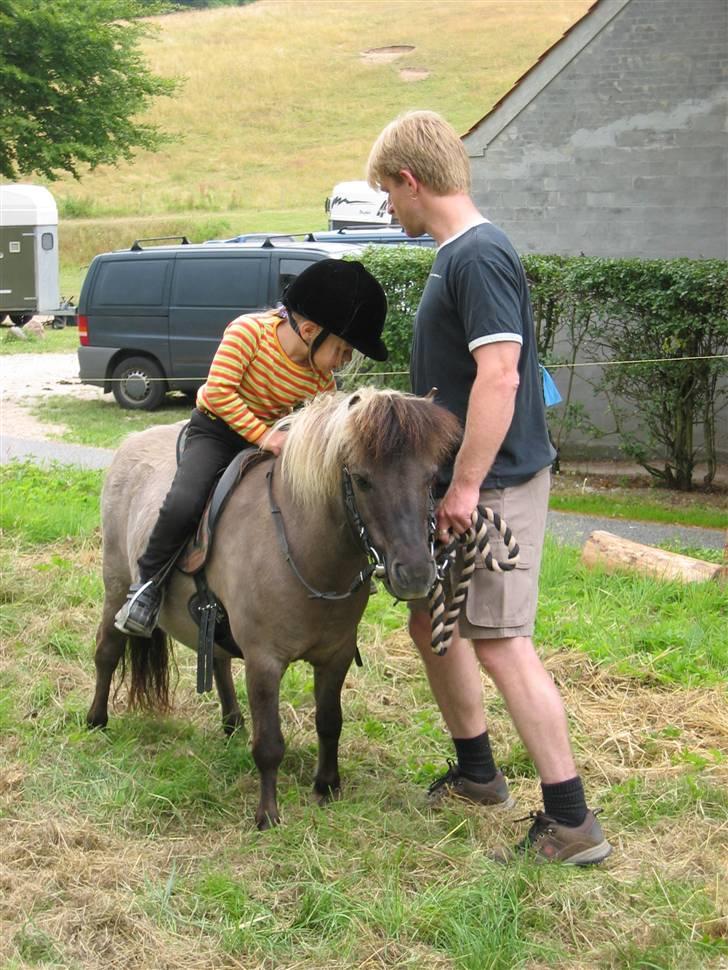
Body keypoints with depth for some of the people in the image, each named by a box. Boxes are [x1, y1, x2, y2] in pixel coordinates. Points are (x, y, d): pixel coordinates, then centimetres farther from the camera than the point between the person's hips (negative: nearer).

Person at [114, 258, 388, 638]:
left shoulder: (322, 379, -9)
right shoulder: (249, 331, -24)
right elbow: (219, 392, -25)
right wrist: (262, 435, -30)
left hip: (272, 436, 5)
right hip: (217, 428, -5)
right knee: (183, 505, -27)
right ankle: (146, 585, -7)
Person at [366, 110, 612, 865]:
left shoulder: (479, 255, -18)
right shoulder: (453, 256, 14)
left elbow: (499, 376, -25)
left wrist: (465, 486, -23)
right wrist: (448, 481, 25)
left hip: (494, 484, -10)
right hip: (456, 481, 10)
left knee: (500, 643, -9)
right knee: (431, 623, 18)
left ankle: (572, 824, -1)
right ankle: (476, 774, 34)